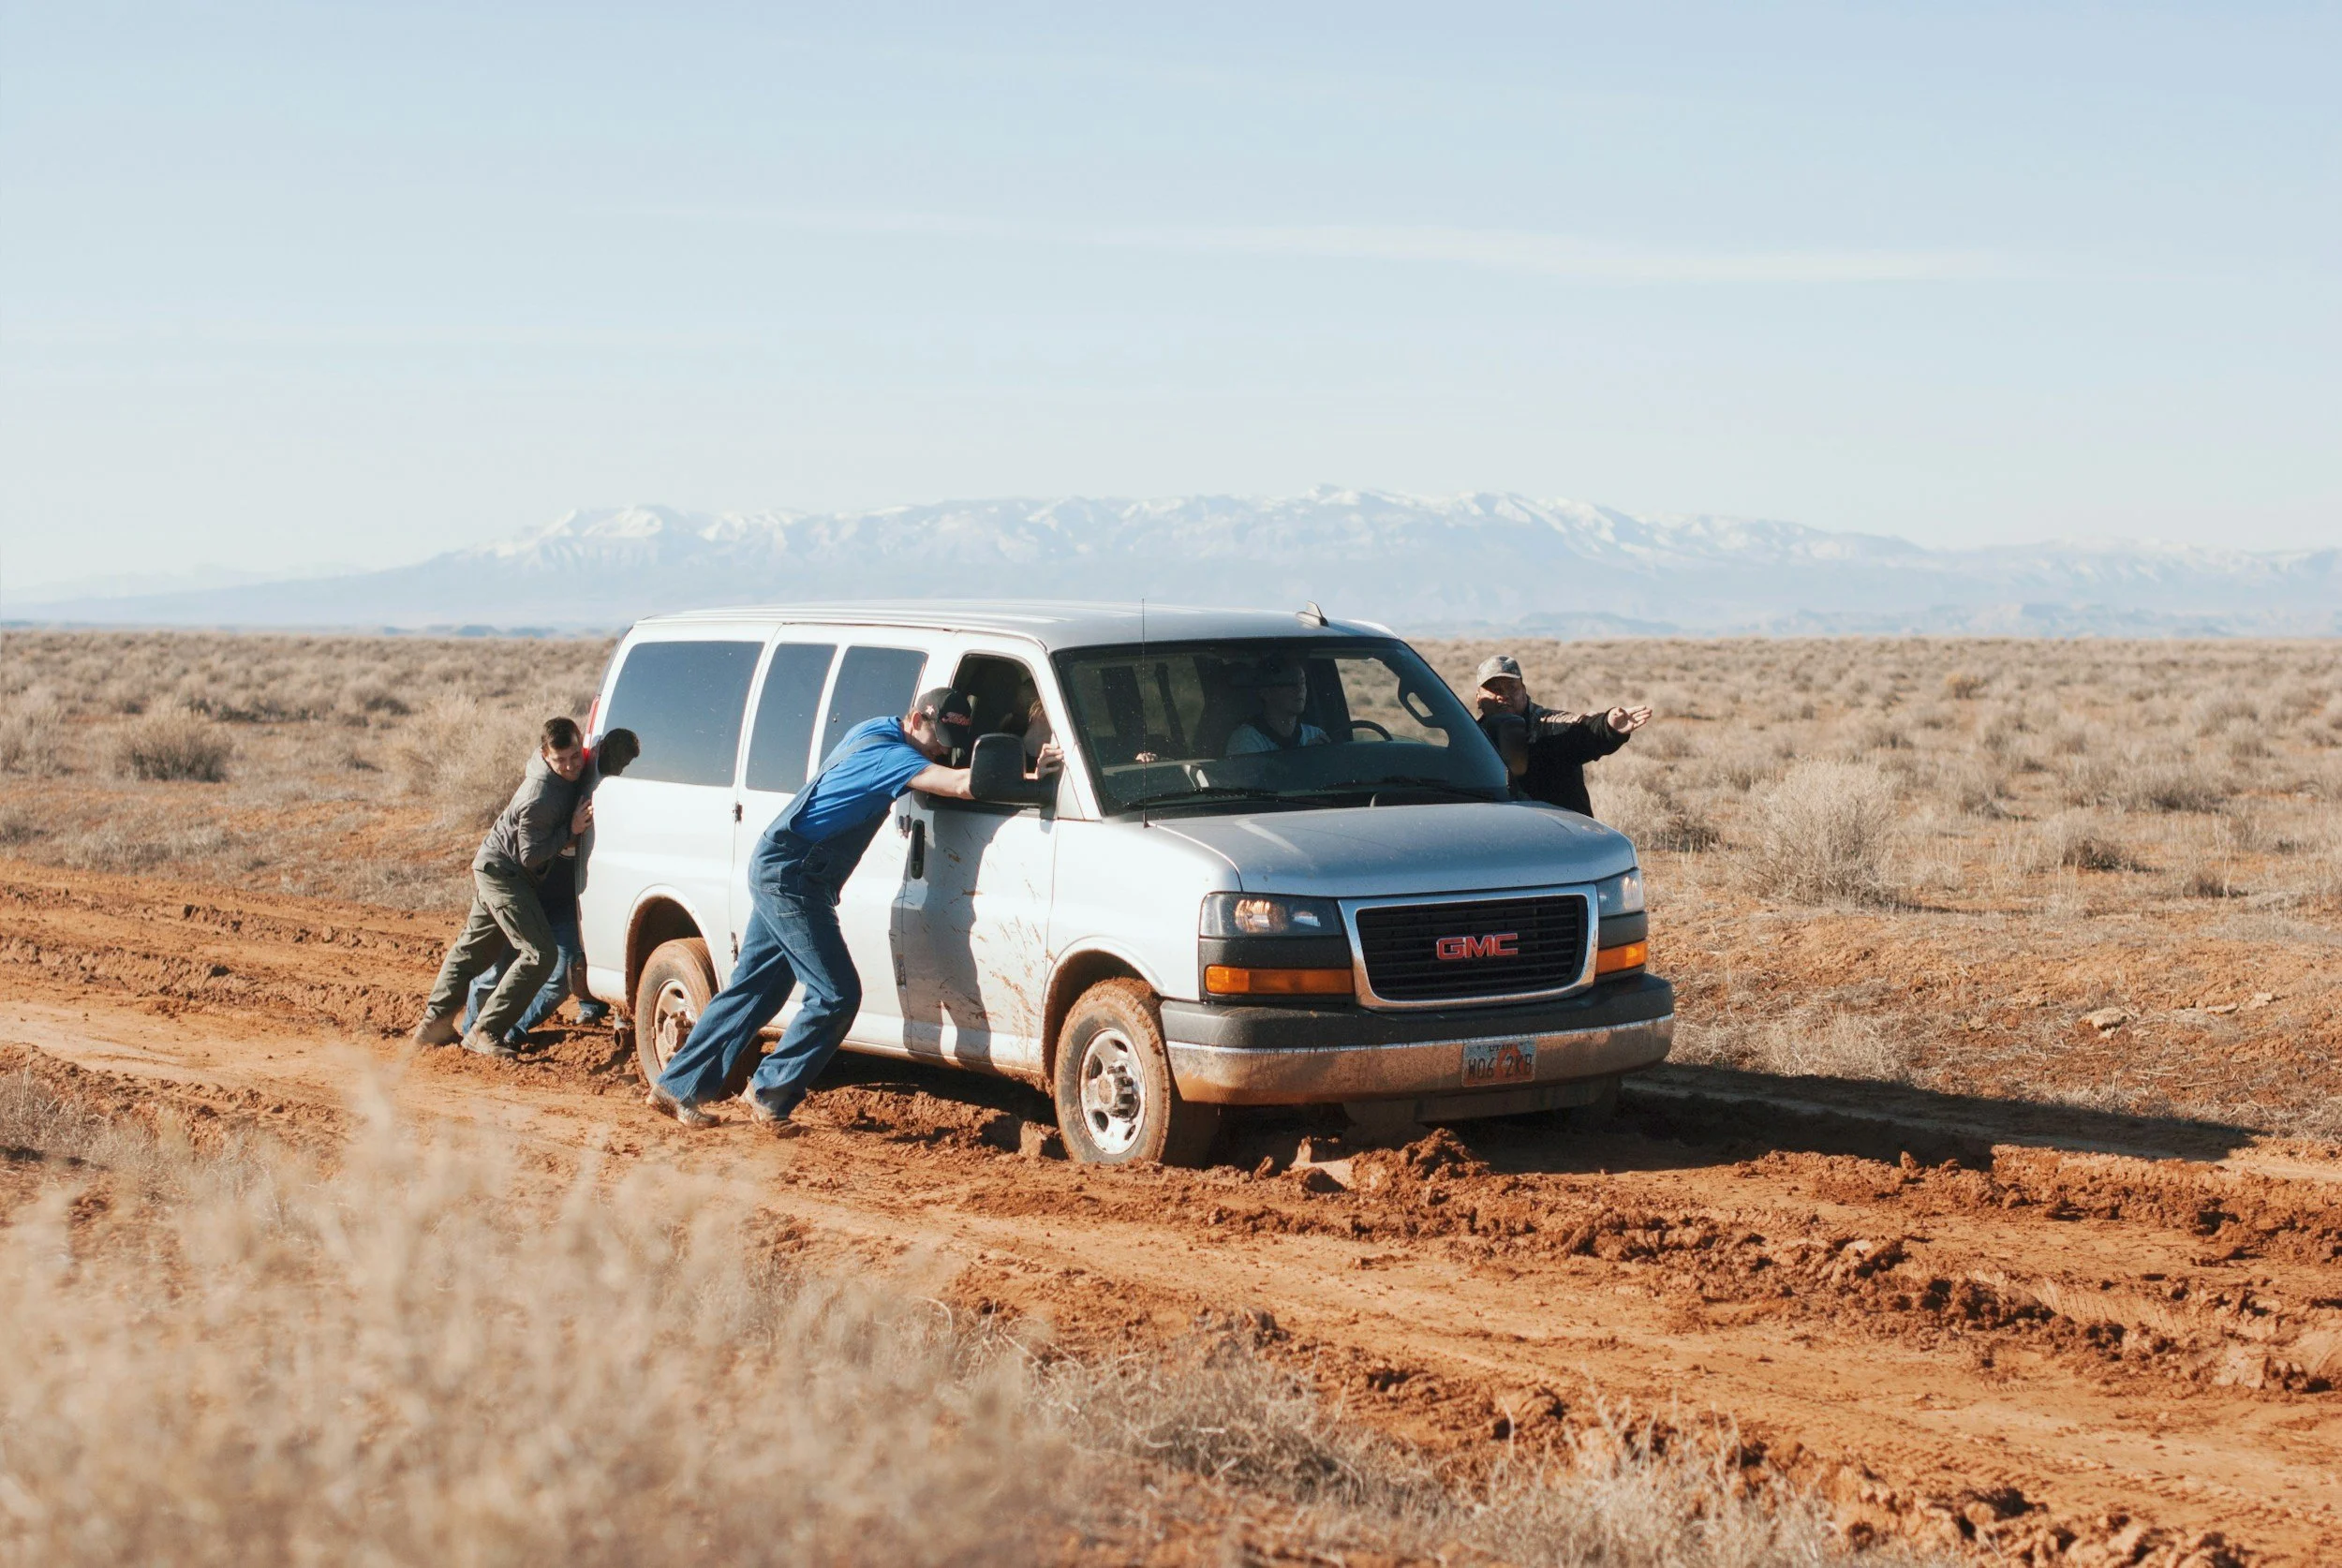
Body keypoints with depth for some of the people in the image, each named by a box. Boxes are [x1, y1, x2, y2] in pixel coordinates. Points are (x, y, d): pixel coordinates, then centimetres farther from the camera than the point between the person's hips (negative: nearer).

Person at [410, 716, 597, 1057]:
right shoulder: (540, 798, -32)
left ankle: (434, 1023, 31)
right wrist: (571, 830, -27)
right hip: (502, 872, -10)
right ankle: (485, 1031, -11)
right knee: (539, 954, -14)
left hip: (491, 867, 10)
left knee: (474, 948, 20)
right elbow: (531, 856, -24)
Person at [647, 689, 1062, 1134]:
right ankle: (769, 1093, 2)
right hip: (791, 876, -10)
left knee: (752, 990, 14)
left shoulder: (874, 731, 13)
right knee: (836, 995, -8)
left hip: (777, 870, 10)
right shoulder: (889, 754, -18)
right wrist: (1034, 775, -29)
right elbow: (962, 785, -32)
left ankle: (678, 1088, 18)